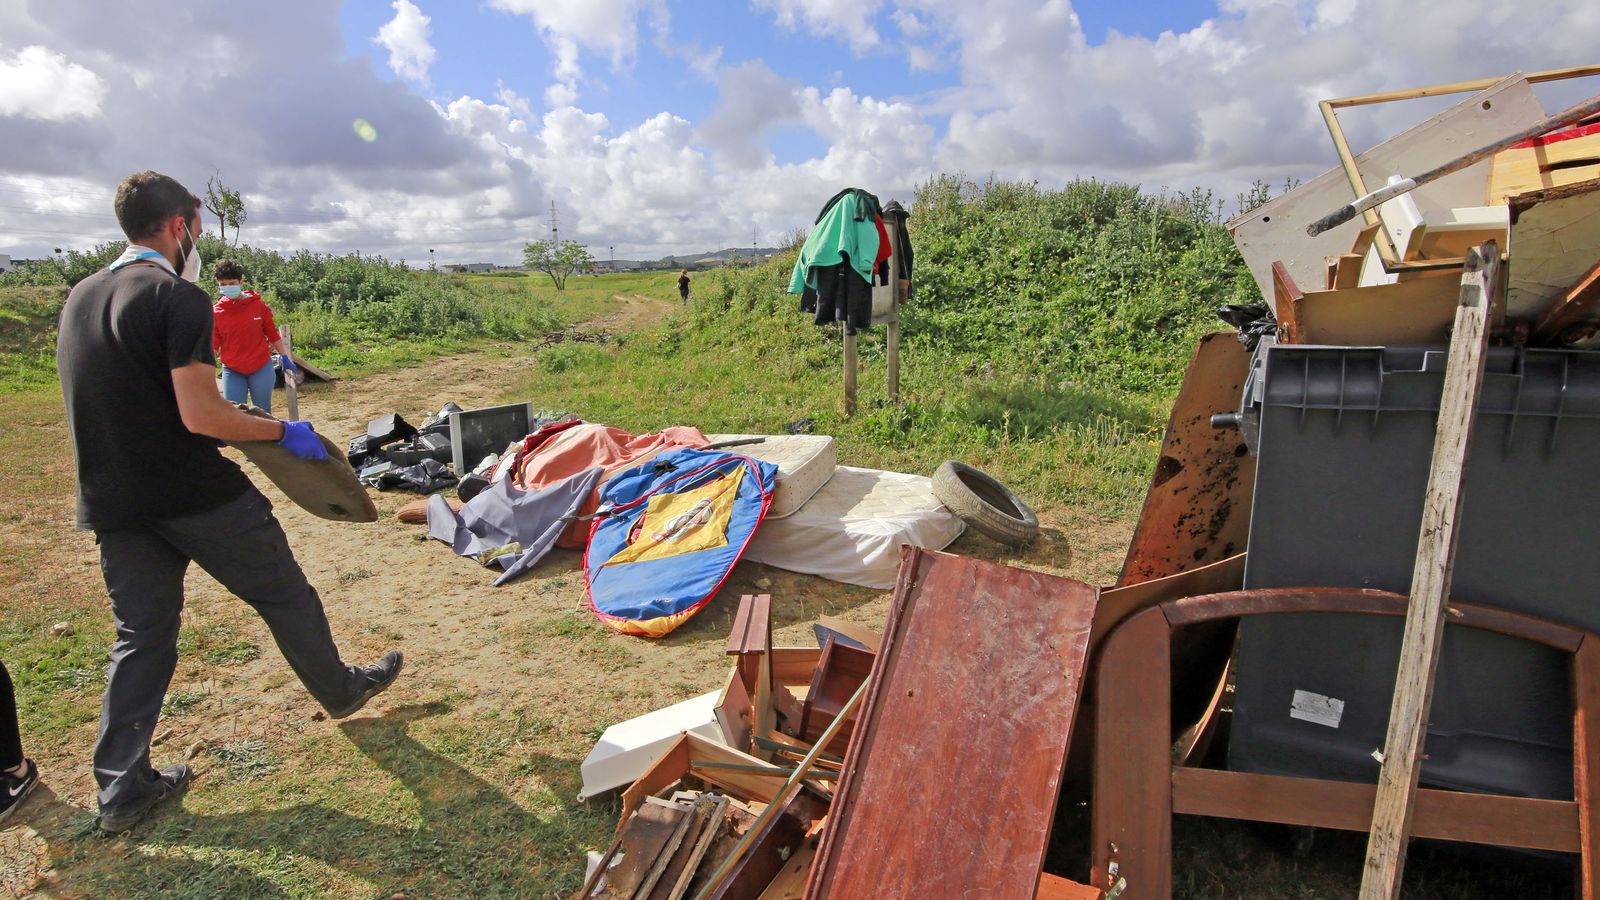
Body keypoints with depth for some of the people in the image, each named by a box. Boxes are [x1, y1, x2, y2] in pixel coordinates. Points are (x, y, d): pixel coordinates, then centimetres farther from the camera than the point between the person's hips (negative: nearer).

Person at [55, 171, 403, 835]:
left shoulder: (80, 298, 11)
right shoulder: (178, 298, -15)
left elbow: (114, 405, 19)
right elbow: (201, 416, -23)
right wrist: (285, 433, -10)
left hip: (113, 506, 7)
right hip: (196, 497, -7)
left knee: (141, 636, 14)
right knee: (285, 595, 12)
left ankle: (121, 789, 19)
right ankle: (341, 691, 31)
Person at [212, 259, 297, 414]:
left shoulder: (258, 305, -3)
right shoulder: (215, 312, -2)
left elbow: (273, 334, 5)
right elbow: (213, 345, 1)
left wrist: (285, 359, 7)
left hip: (261, 369, -1)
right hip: (232, 372, 1)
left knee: (263, 415, 9)